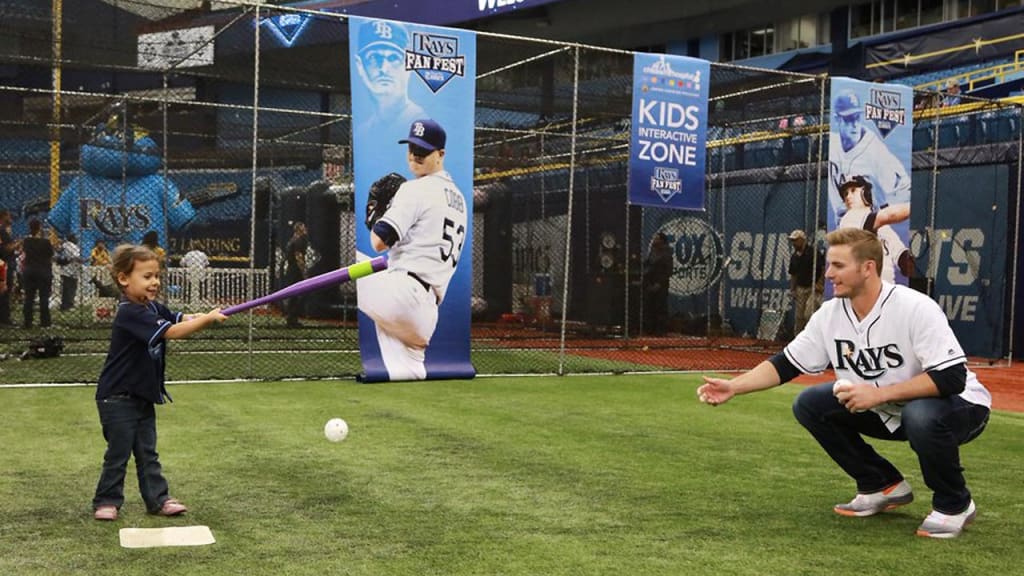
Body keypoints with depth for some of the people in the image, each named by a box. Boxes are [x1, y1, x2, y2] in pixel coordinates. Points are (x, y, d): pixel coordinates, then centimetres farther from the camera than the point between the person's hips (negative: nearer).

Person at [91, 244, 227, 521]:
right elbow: (172, 332, -30)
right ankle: (106, 501, 15)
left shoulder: (153, 308, 5)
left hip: (143, 395, 8)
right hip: (118, 397, -8)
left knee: (147, 452, 12)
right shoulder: (129, 314, -23)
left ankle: (157, 499, 17)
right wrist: (208, 319, -29)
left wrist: (207, 315, -24)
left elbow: (181, 318, -3)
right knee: (119, 452, 2)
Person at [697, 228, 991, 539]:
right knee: (809, 404, -4)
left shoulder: (916, 308, -27)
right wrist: (734, 386, -15)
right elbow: (786, 364, -3)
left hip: (960, 407, -6)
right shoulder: (831, 314, -9)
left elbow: (952, 378, -33)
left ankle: (955, 504, -9)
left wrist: (880, 393, -37)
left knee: (921, 416, -39)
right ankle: (884, 487, 10)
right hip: (888, 413, 7)